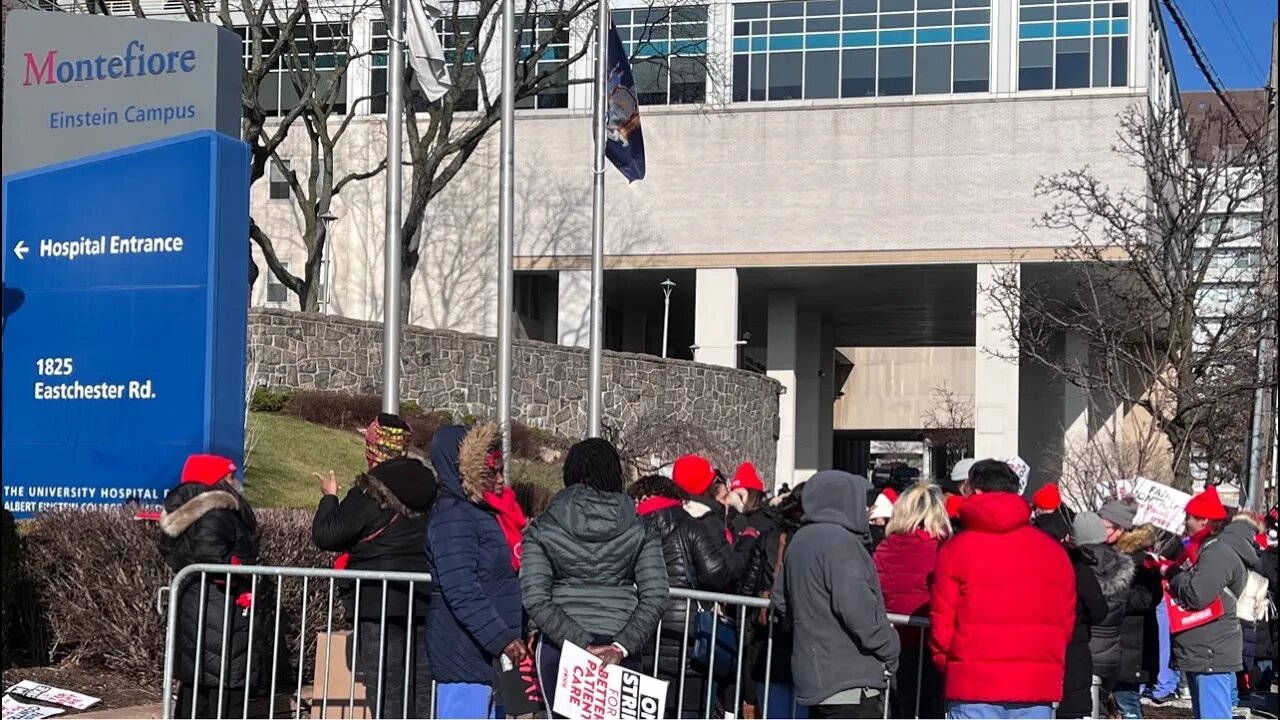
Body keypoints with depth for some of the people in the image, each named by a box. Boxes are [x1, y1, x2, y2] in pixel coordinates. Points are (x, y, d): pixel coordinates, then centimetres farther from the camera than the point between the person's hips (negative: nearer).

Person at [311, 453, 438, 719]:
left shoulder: (368, 497, -9)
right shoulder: (426, 489, 7)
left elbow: (326, 535, -7)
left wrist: (329, 497, 7)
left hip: (378, 602, -5)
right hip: (424, 598, 5)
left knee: (386, 688, -4)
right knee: (422, 686, 9)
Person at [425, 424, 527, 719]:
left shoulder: (490, 512, 16)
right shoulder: (452, 518, -15)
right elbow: (462, 593, -23)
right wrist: (501, 639, -26)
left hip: (493, 651, 10)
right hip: (465, 651, -10)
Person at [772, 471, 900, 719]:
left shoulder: (800, 540, 15)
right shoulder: (840, 542, -16)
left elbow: (780, 600, 25)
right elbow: (857, 607, -24)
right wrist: (889, 651, -12)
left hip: (813, 673, 10)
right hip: (850, 681, -10)